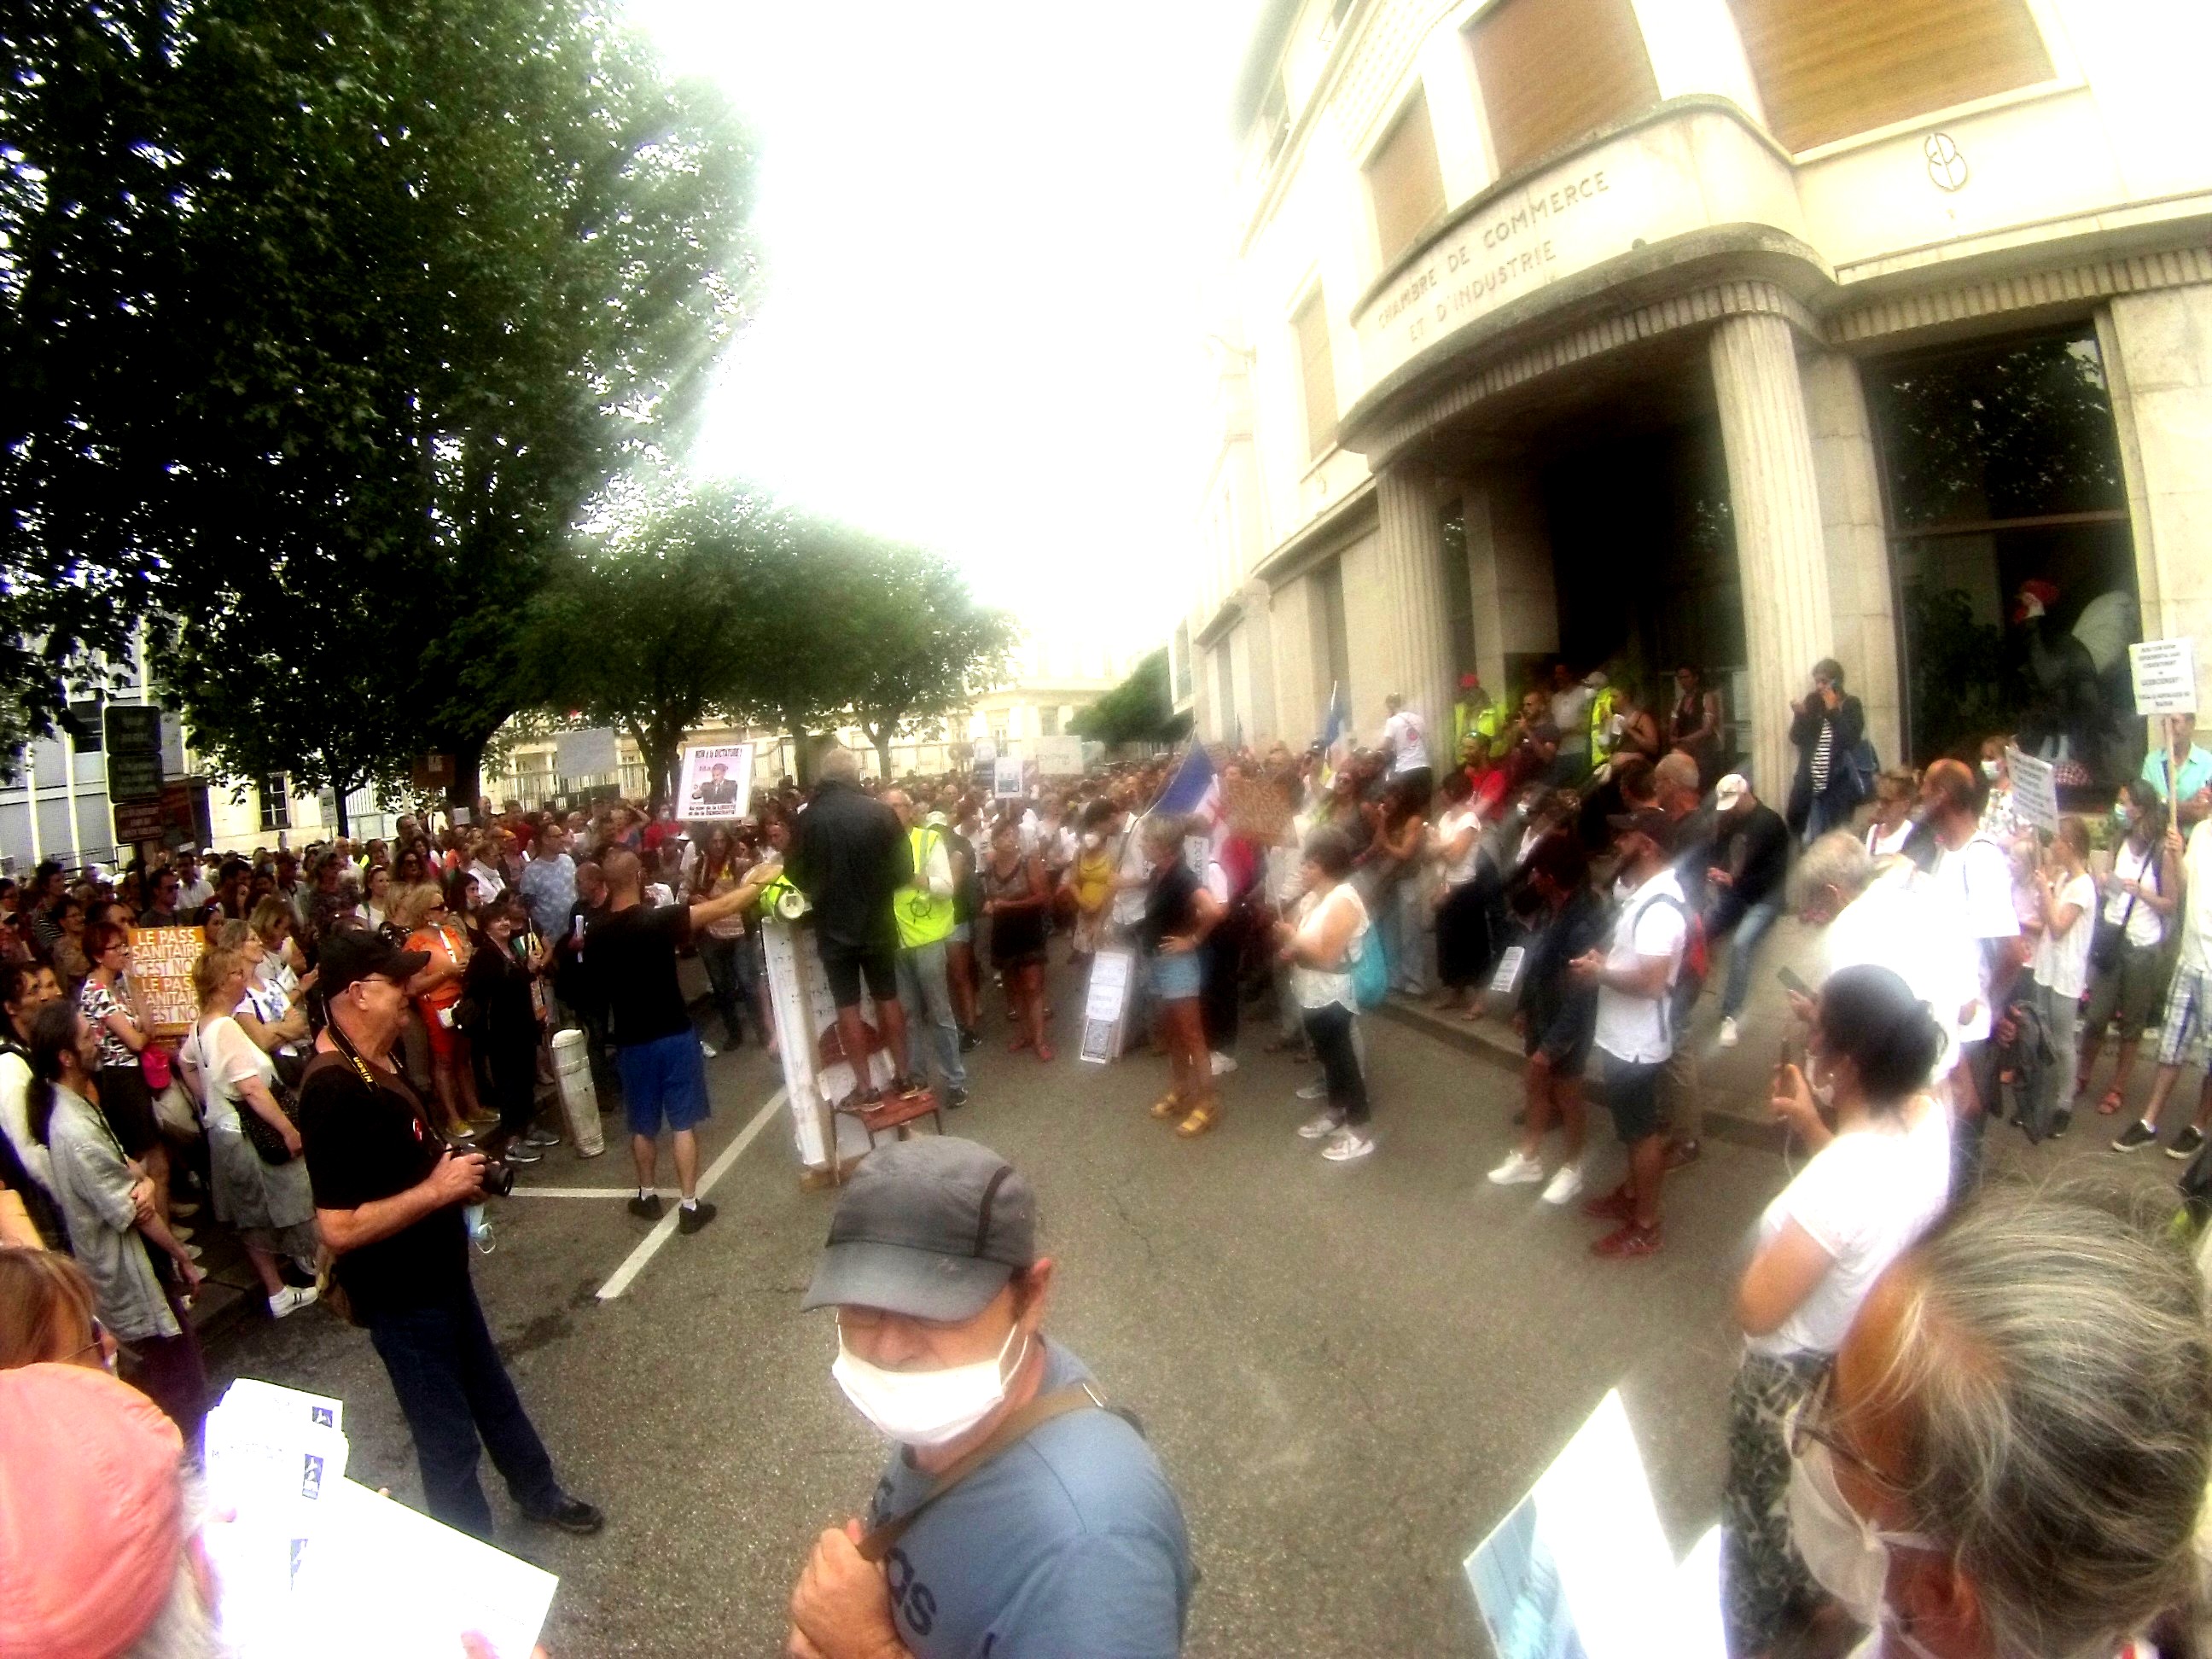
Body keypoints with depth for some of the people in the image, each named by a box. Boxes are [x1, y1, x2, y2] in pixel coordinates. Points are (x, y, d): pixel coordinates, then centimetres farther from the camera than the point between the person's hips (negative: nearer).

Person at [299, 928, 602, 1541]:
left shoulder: (373, 1061, 2)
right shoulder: (333, 1089, -29)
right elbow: (338, 1228, -32)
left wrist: (450, 1169, 1)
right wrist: (437, 1190, -24)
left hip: (438, 1272, 9)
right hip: (399, 1296, -9)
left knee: (491, 1391, 26)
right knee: (449, 1437, 9)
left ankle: (538, 1492, 47)